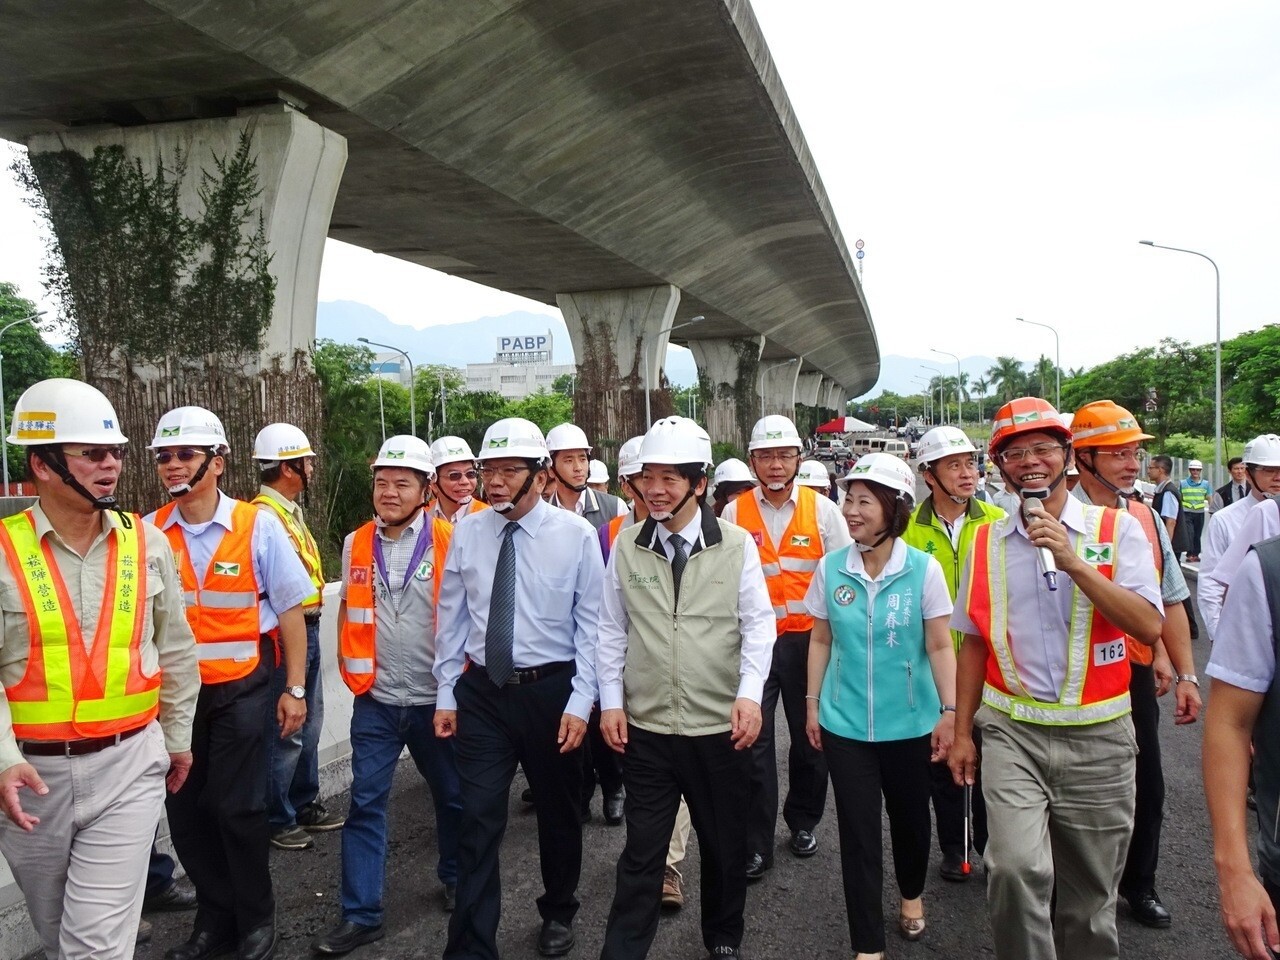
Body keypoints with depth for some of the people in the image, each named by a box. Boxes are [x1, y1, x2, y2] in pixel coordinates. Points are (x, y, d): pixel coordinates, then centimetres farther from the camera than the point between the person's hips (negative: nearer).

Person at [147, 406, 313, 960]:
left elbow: (290, 610, -5)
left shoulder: (257, 525, -9)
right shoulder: (150, 533, -1)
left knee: (238, 809, 2)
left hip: (241, 690, -3)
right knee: (184, 808, 12)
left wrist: (295, 689, -5)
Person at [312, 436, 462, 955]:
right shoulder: (356, 545, 2)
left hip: (436, 699, -2)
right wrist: (353, 671, 10)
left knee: (452, 797, 15)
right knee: (365, 804, 3)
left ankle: (456, 880, 38)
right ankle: (361, 915, 15)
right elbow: (349, 612, 15)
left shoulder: (450, 542, -9)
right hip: (375, 701, 2)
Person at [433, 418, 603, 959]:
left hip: (551, 690, -1)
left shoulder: (576, 535, -9)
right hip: (481, 691, 1)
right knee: (479, 822, 1)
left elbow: (592, 624, -7)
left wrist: (580, 703, -11)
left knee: (558, 812, 18)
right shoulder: (466, 533, -2)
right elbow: (451, 618, 4)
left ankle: (559, 913, 43)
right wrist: (445, 695, 4)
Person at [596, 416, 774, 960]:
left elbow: (758, 624, -3)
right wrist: (611, 701, 1)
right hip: (645, 727, 0)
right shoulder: (626, 546, -1)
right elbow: (613, 630, 4)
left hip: (721, 727, 0)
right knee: (642, 853, 8)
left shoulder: (736, 545, -5)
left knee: (725, 846, 17)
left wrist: (749, 693, -13)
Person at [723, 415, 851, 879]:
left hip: (809, 639, 0)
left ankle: (804, 823, 35)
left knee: (810, 736, 13)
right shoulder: (734, 514, 2)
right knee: (752, 742, 0)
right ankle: (756, 844, 12)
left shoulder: (823, 510, 0)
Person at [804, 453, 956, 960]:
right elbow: (821, 641, 5)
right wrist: (811, 703, 7)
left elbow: (940, 646, -4)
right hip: (845, 723, 1)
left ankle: (911, 895, 49)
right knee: (858, 833, 4)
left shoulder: (923, 569, -10)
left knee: (909, 816, 19)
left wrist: (949, 710, -5)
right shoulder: (830, 568, -5)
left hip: (909, 722, 0)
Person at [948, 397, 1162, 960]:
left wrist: (1072, 562, -21)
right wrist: (962, 732, 10)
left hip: (1098, 736, 0)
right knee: (1016, 869, -19)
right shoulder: (986, 544, 5)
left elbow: (1149, 628, -13)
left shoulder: (1117, 530, -1)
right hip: (1012, 732, 0)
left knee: (1089, 893, 12)